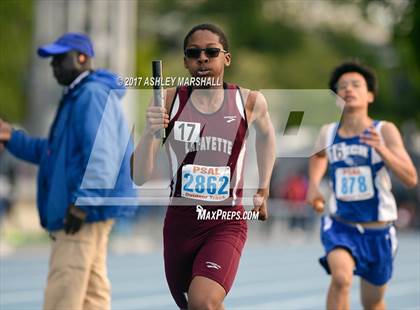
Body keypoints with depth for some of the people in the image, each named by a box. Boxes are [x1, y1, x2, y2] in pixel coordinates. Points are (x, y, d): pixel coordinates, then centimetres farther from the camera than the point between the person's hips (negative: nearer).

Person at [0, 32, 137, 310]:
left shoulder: (94, 95, -12)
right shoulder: (75, 98, 22)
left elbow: (102, 155, -22)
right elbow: (53, 151, 27)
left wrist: (82, 203, -25)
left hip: (87, 210, -11)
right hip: (82, 212, 11)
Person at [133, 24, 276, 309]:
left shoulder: (249, 101, -4)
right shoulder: (168, 101, -5)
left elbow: (266, 134, 21)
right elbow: (141, 177, -9)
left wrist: (264, 189, 22)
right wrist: (150, 133, -25)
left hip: (226, 223, -2)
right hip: (179, 221, 2)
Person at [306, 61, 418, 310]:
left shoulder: (385, 131, -13)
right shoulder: (328, 133, -4)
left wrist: (381, 149, -34)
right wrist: (314, 184, 6)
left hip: (378, 230, 0)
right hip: (341, 225, 1)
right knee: (341, 277, -30)